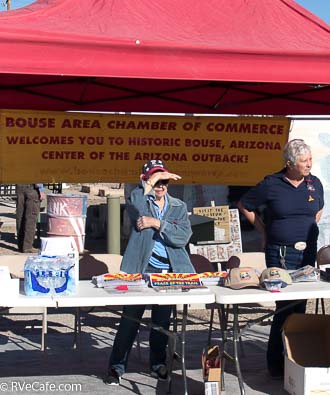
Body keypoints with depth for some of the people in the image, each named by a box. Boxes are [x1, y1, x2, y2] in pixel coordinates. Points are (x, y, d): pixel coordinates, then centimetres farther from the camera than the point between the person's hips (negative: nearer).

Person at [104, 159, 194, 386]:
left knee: (163, 320, 11)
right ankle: (117, 366, 7)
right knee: (131, 318, -5)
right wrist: (151, 181, -22)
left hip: (169, 273, 3)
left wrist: (157, 223, -13)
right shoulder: (141, 202, 4)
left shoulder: (179, 207, 11)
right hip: (141, 270, -3)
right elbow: (134, 207, -23)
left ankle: (158, 364, 25)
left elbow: (183, 237, -4)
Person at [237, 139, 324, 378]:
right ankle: (276, 364, 5)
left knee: (301, 306, 9)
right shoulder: (271, 185, -6)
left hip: (307, 253, 5)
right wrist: (264, 231, 3)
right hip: (280, 255, -4)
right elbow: (244, 206, 5)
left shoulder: (315, 183, 7)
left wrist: (308, 230, 13)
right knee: (284, 306, -6)